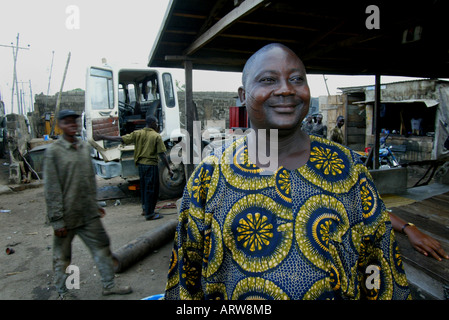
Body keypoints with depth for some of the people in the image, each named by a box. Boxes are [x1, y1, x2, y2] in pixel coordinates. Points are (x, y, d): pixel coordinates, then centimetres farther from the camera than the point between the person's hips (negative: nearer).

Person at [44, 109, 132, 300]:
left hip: (88, 213, 6)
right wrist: (57, 220, -13)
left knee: (102, 246, 10)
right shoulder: (54, 151, -10)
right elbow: (51, 189, -12)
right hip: (66, 216, -5)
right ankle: (63, 293, 30)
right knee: (62, 256, 11)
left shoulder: (84, 147, 8)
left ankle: (109, 285, 24)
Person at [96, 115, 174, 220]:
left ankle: (145, 209, 32)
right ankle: (149, 214, 7)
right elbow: (162, 155, -12)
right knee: (151, 189, 2)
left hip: (140, 164, 6)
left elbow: (120, 139, 1)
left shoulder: (137, 133, 4)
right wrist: (169, 169, -7)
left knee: (144, 187, 20)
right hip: (151, 165, -6)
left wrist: (103, 137, 10)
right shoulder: (157, 136, -9)